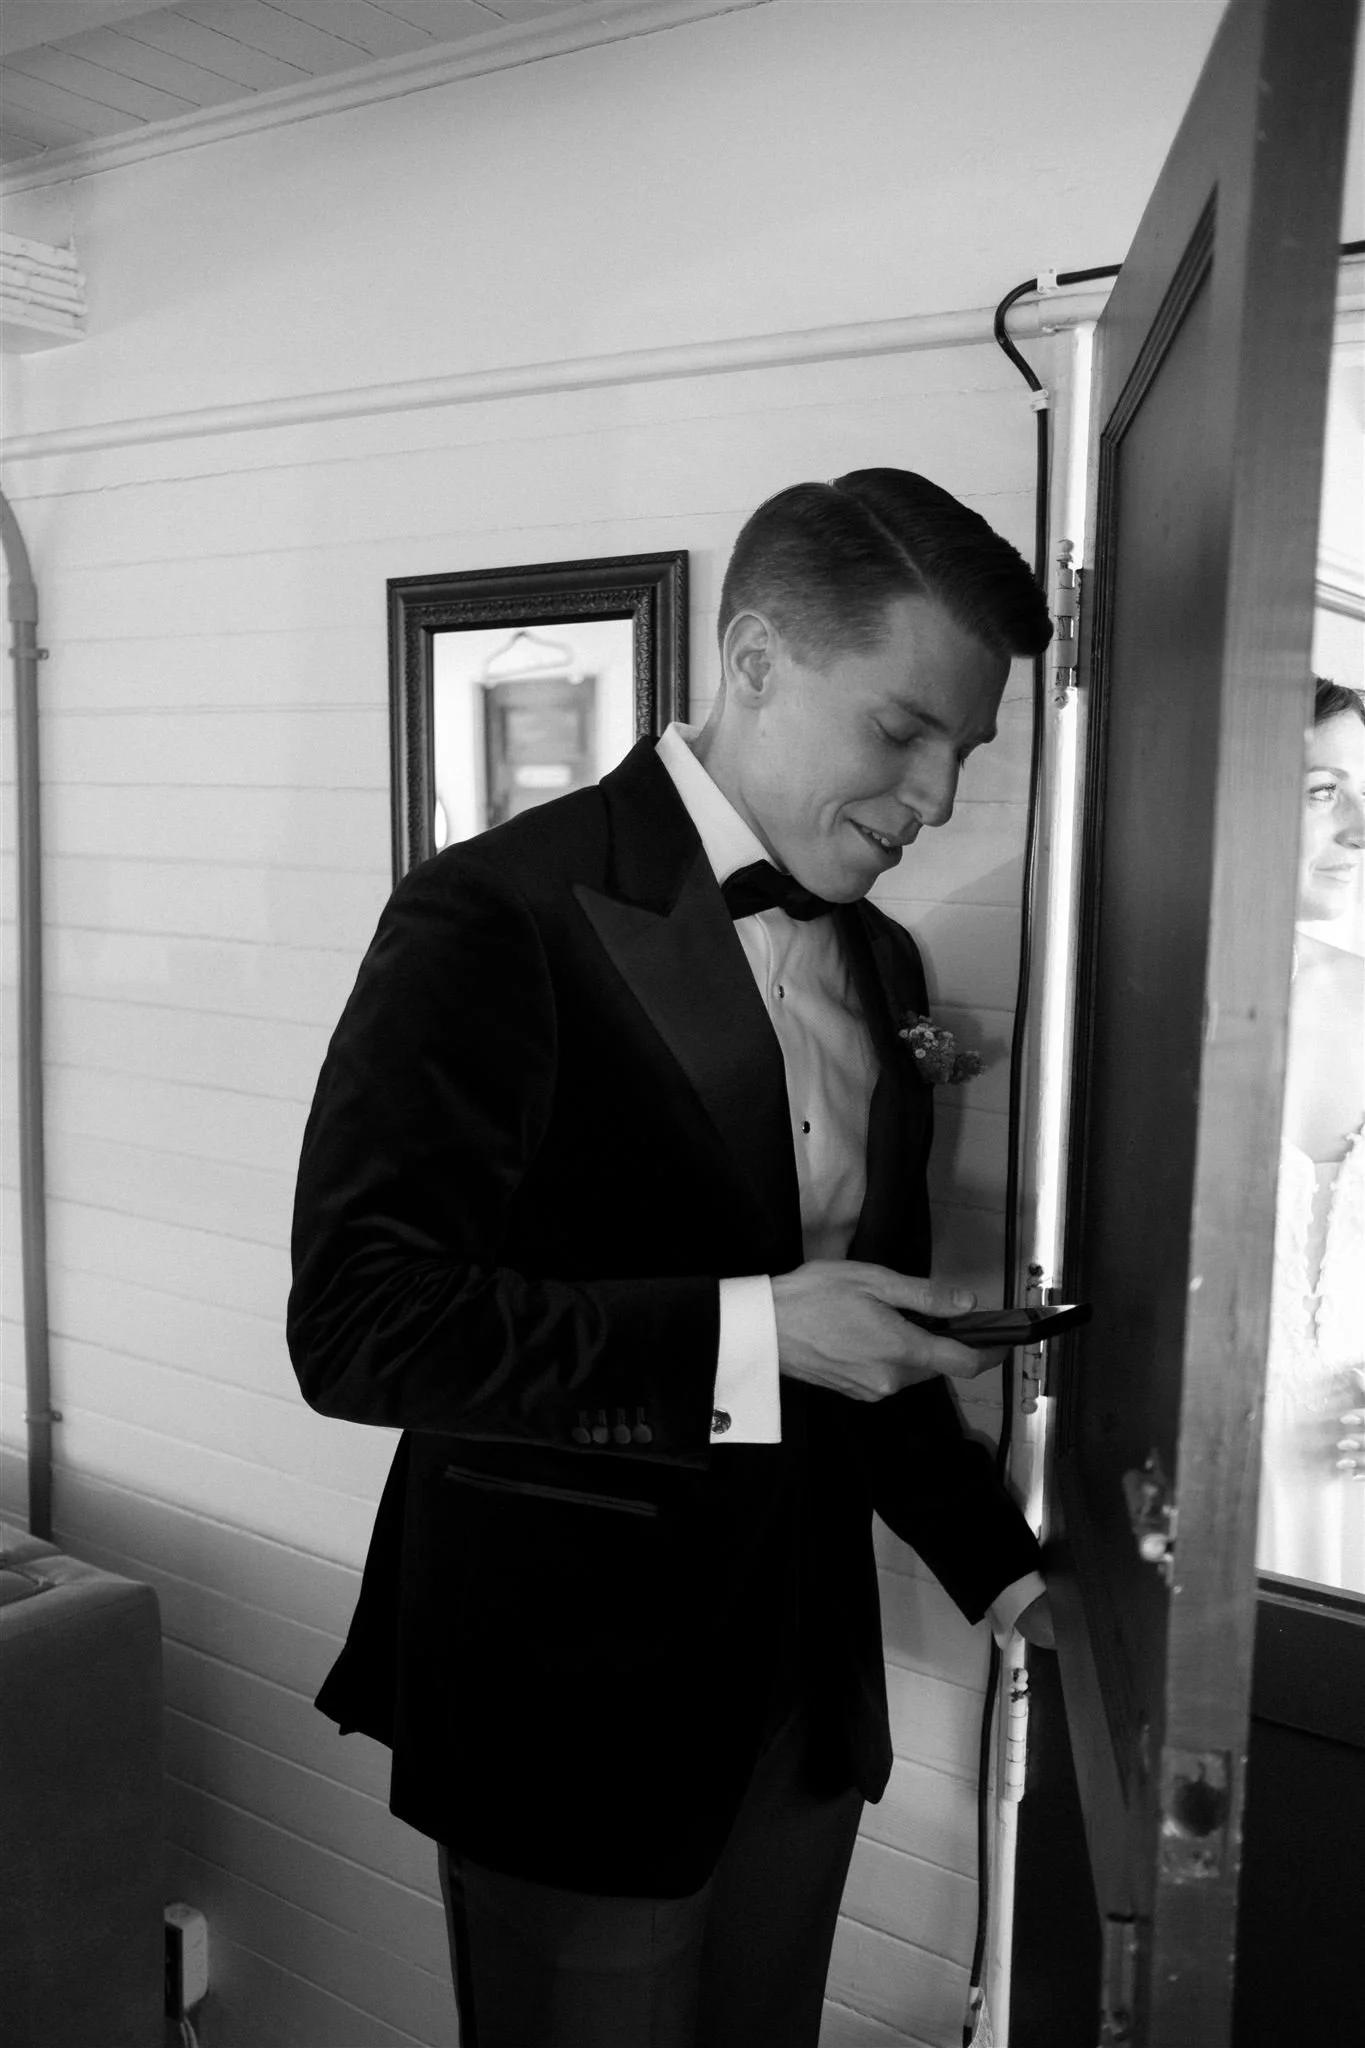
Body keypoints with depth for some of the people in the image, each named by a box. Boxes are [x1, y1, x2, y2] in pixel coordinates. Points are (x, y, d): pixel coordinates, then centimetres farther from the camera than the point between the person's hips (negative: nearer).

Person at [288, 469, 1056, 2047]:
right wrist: (742, 1335, -27)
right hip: (574, 1679, -6)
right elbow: (357, 1323, -22)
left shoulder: (880, 962, 7)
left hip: (803, 1676, 7)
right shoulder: (501, 917, -17)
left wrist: (996, 1562, 6)